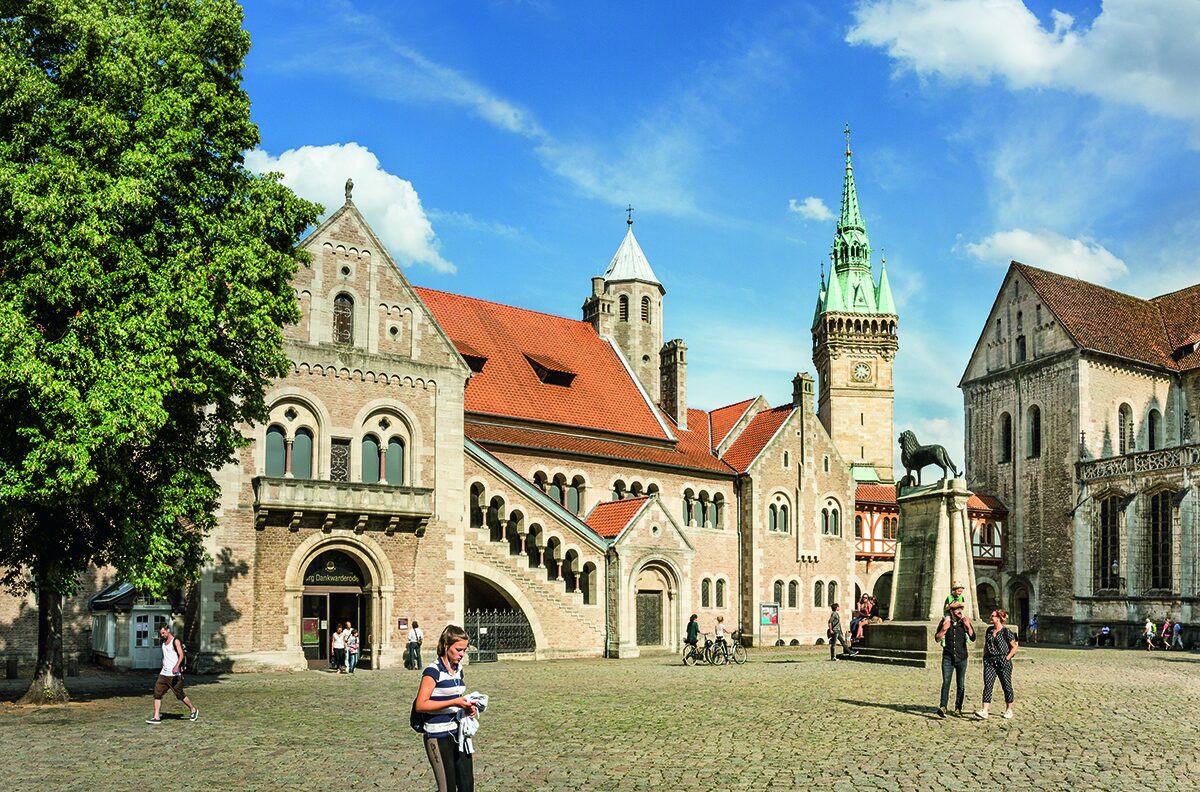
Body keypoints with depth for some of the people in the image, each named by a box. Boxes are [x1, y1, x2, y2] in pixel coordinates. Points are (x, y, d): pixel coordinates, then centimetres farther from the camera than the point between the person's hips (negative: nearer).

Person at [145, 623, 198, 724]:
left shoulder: (175, 641, -9)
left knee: (180, 695, 1)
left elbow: (181, 655, -20)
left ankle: (193, 710, 20)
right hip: (163, 674, 7)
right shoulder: (164, 642, 15)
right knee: (157, 694, -5)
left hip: (174, 674, -7)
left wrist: (176, 666, -34)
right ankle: (157, 717, -5)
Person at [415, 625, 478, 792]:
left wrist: (466, 707, 3)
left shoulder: (458, 669, 9)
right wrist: (454, 703, -24)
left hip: (459, 733, 7)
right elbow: (420, 705, -20)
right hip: (439, 737, -7)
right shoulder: (433, 671, -14)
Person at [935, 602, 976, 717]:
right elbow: (937, 638, -1)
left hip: (961, 658, 1)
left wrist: (968, 626, -17)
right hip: (948, 657, -1)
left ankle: (958, 708, 17)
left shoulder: (965, 622, 2)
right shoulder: (945, 621, 1)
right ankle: (942, 707, -21)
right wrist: (944, 629, -17)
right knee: (946, 682, -14)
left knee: (961, 685, 6)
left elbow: (973, 639, -5)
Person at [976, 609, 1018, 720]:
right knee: (988, 685, -7)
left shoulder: (1006, 632, -8)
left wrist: (1007, 658, -11)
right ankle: (984, 712, -15)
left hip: (1003, 662, -4)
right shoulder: (989, 630, 9)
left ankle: (1009, 710, 26)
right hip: (989, 661, 4)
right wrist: (985, 657, 10)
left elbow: (1014, 647, -3)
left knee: (1006, 686, 8)